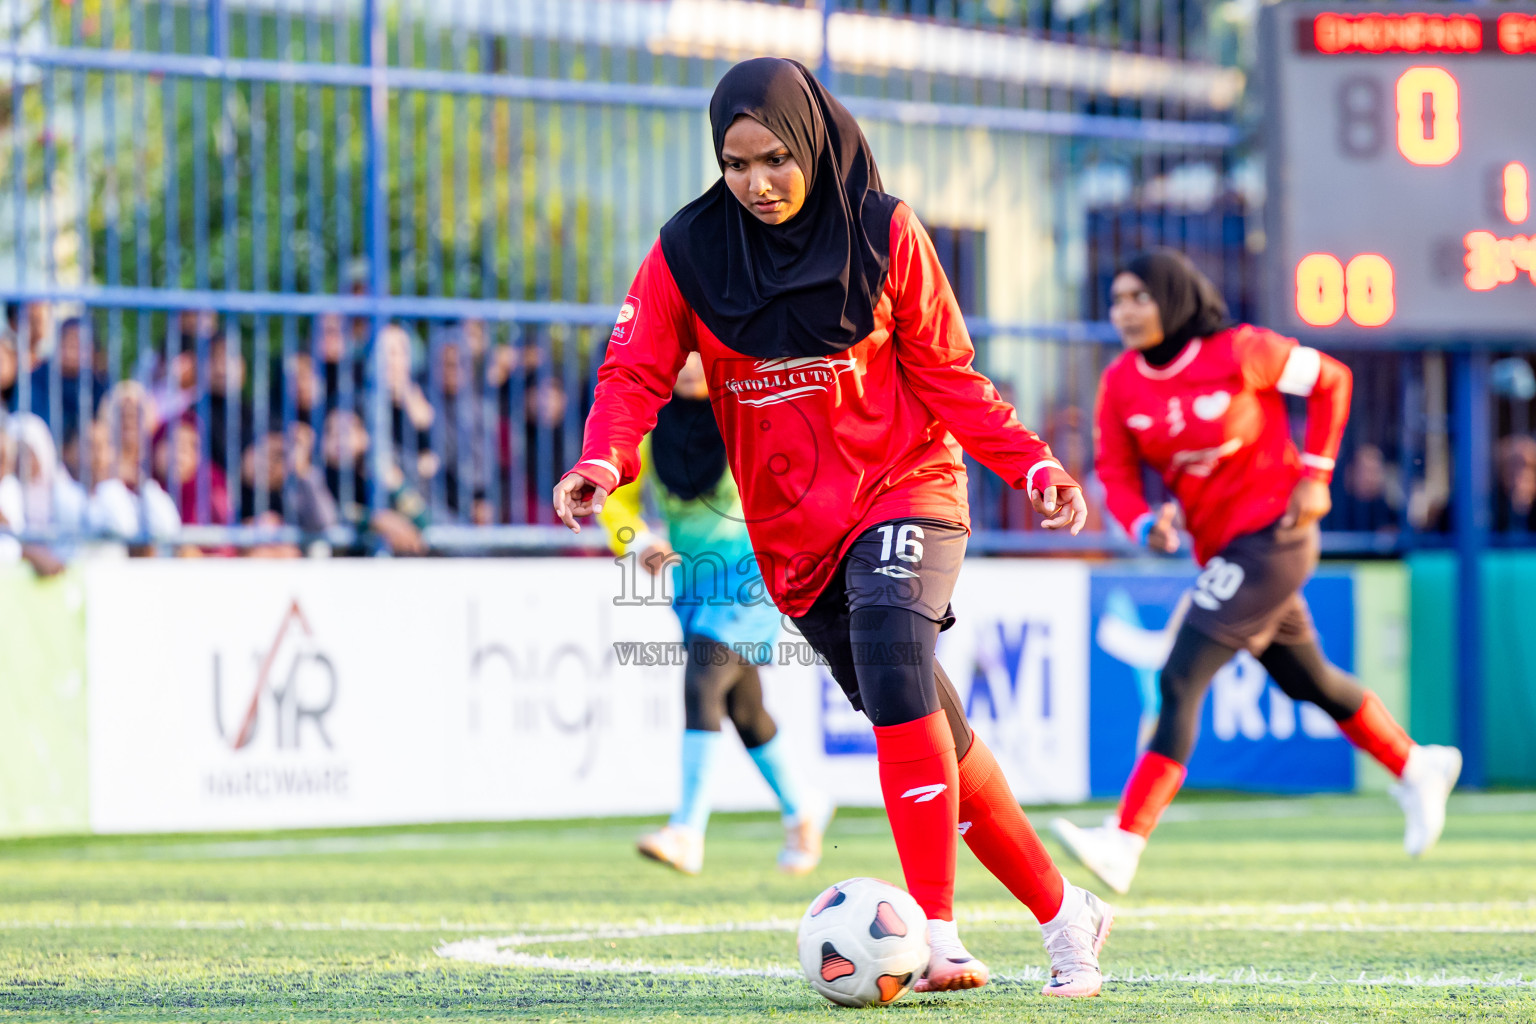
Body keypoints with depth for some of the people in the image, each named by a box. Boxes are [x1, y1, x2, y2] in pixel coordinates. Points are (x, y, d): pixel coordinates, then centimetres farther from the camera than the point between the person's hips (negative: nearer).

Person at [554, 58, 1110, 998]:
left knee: (892, 658, -30)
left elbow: (945, 373, 2)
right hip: (794, 531, 3)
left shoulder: (882, 232, -4)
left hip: (906, 489, -3)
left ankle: (937, 933, -33)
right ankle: (1065, 913, 20)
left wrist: (1031, 464, -10)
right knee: (936, 738, 5)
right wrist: (604, 460, -26)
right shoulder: (691, 251, -1)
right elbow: (637, 372, -5)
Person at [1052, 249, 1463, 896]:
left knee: (1181, 679, -18)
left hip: (1272, 535, -8)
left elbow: (1330, 380, -2)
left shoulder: (1238, 352, -15)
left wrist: (1314, 474, -7)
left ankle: (1124, 845, -24)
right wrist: (1144, 523, -20)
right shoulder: (1121, 383, 0)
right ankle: (1416, 769, 44)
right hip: (1219, 549, 8)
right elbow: (1116, 473, 1)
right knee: (1307, 681, 21)